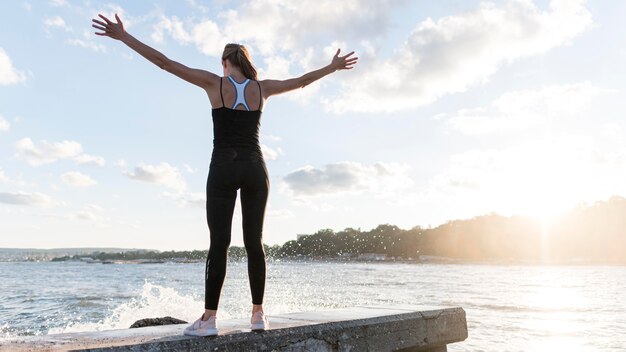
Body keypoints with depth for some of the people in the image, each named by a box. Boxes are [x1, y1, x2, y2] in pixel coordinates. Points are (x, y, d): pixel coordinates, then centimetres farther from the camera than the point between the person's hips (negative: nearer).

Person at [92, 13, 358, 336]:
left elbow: (165, 62, 1)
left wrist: (122, 36, 6)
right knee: (254, 243, 6)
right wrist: (333, 67, 38)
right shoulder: (262, 88, 9)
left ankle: (209, 318, -3)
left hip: (224, 169, -2)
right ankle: (258, 314, 10)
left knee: (219, 243, -3)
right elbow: (302, 81, 22)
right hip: (254, 169, 3)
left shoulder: (215, 83, 2)